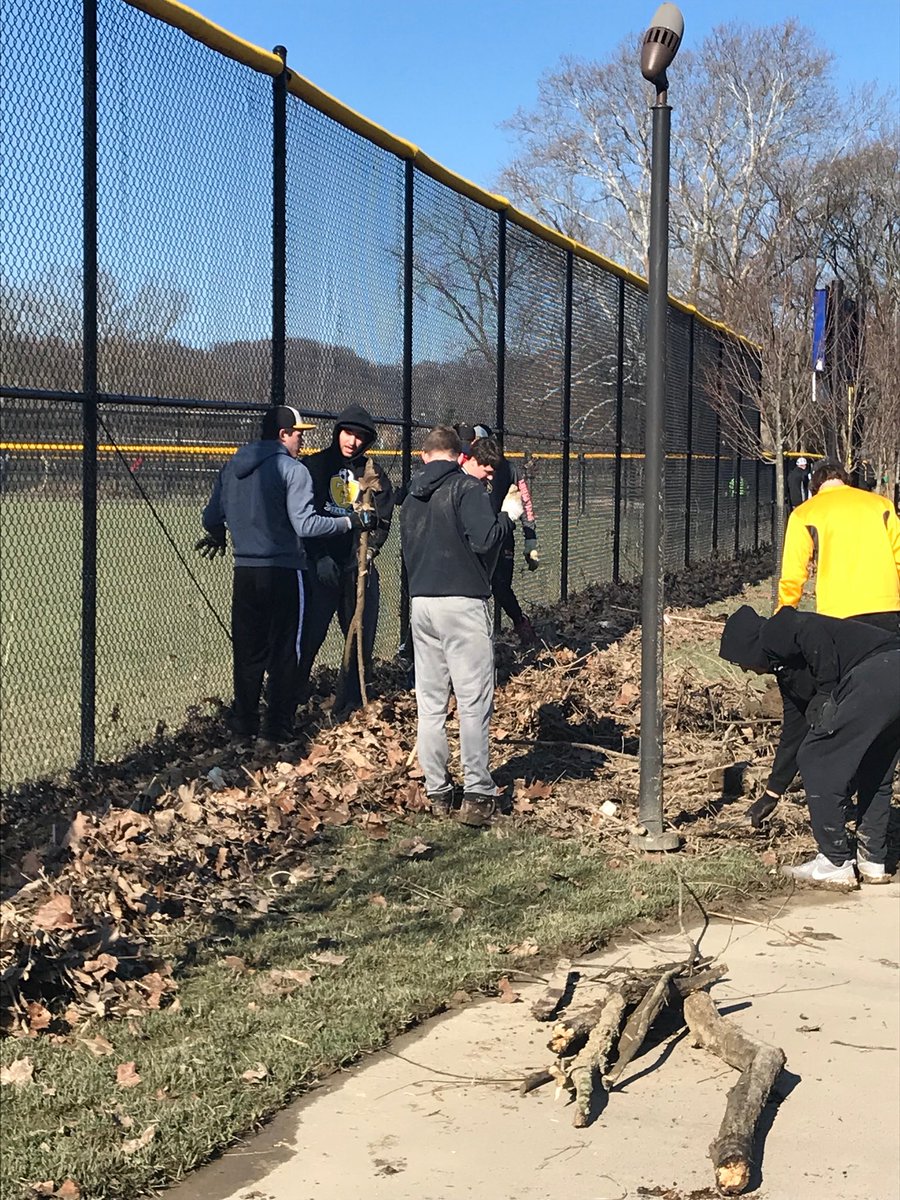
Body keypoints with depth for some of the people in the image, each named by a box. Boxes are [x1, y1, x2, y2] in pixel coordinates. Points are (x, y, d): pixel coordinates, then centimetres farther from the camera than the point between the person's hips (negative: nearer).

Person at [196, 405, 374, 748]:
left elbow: (212, 516, 15)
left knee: (247, 653, 13)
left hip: (244, 572, 6)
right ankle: (275, 732, 4)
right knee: (283, 654, 3)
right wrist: (350, 522, -9)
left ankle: (242, 729, 18)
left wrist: (216, 537, 37)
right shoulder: (293, 470, -11)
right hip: (282, 572, -6)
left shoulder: (232, 467, 9)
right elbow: (305, 525, -18)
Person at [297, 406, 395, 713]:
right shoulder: (316, 465, 2)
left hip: (360, 568, 3)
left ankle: (355, 702, 16)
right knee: (309, 636, -6)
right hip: (320, 566, -3)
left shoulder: (373, 473, 11)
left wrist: (368, 551, -8)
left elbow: (383, 520, 9)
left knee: (362, 639, 5)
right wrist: (320, 556, -13)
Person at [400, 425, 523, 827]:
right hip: (463, 602, -6)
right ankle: (477, 795, -7)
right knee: (474, 702, -4)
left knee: (430, 702, 10)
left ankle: (437, 792, 13)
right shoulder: (467, 488, -7)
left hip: (420, 602, 6)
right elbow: (485, 540, -17)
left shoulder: (411, 497, 14)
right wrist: (508, 515, 0)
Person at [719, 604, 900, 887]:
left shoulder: (773, 633, 9)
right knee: (873, 771, 23)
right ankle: (872, 862, 25)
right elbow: (794, 729, 40)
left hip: (876, 674, -10)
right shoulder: (787, 672, 33)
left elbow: (813, 634, -14)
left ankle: (835, 865, 4)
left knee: (816, 760, 0)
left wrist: (828, 693, -9)